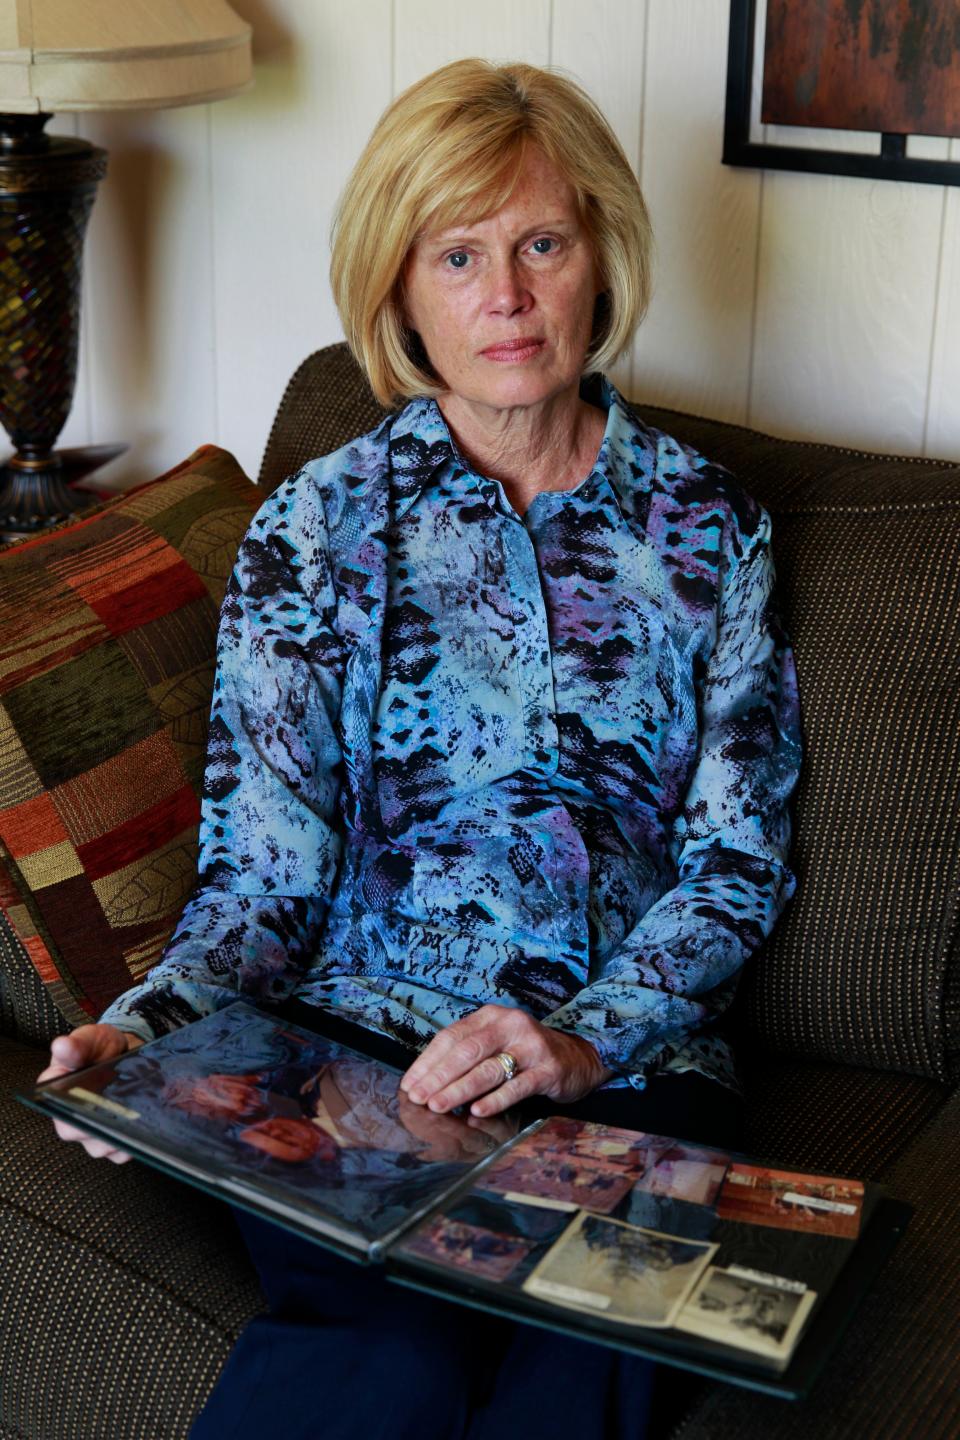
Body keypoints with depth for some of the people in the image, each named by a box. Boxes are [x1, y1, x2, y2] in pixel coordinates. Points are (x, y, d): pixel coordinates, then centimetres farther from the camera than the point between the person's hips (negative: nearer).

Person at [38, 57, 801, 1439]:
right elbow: (267, 874, 3)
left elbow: (738, 858, 6)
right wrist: (141, 1033, -17)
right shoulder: (315, 528, 5)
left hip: (634, 1061, 2)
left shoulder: (705, 522, 9)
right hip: (360, 1057, -1)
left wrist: (584, 1040, -11)